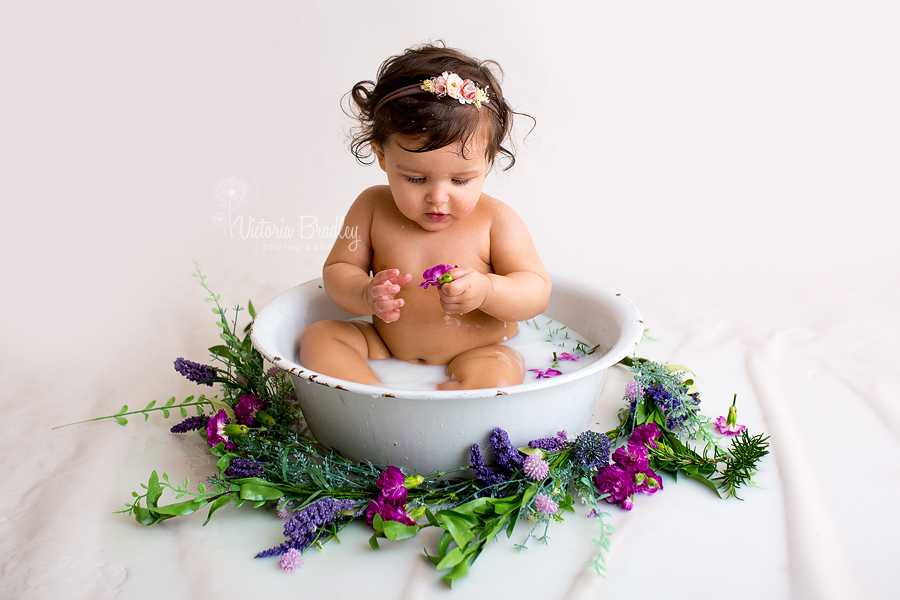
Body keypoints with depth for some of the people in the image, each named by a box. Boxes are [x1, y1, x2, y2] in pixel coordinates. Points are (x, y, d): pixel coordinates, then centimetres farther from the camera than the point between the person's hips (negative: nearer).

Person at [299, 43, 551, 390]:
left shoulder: (495, 220, -11)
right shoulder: (372, 208, -5)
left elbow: (537, 292, -9)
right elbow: (336, 271, 0)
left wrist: (487, 291, -31)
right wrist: (366, 295, -24)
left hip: (476, 355, -3)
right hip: (385, 352, 3)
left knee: (498, 376, -33)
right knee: (318, 337, -12)